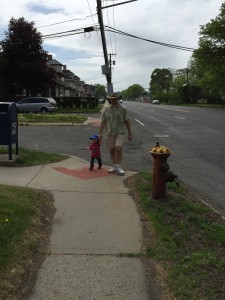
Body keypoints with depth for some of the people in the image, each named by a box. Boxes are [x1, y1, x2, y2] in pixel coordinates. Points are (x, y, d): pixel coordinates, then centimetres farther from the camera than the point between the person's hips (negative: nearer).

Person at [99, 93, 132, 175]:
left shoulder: (122, 109, -1)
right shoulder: (106, 110, 4)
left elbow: (127, 121, 2)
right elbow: (102, 122, 6)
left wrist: (129, 134, 1)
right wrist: (100, 134, 3)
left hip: (120, 132, -3)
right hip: (109, 133, 3)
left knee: (118, 148, -15)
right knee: (111, 150, 9)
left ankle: (118, 166, -1)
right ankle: (114, 166, 22)